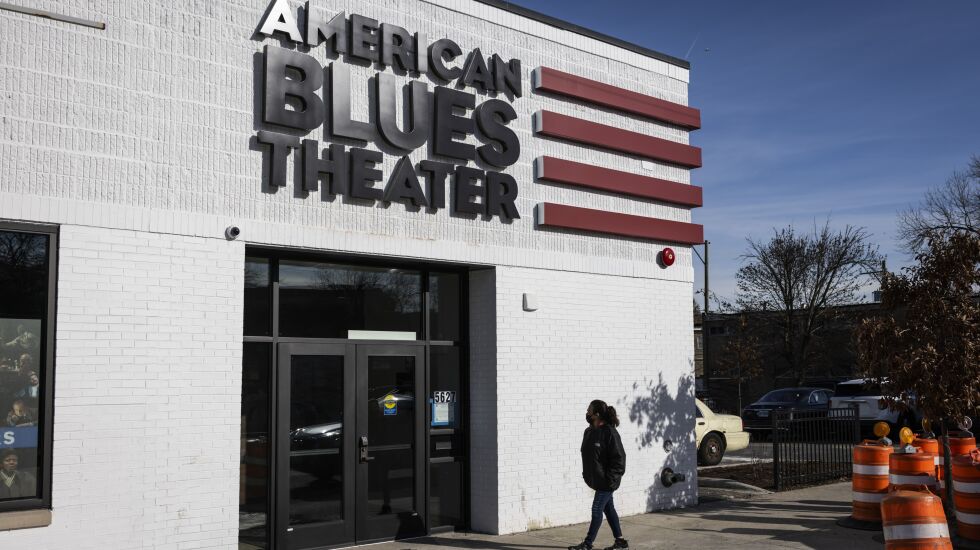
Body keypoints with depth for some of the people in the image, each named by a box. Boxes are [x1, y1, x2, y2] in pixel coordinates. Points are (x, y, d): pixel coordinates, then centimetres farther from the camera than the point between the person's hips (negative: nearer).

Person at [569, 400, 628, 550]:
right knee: (608, 509, 15)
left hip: (606, 481, -9)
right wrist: (587, 474, 11)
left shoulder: (609, 433, -19)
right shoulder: (589, 432, 7)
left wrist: (610, 478, -20)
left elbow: (619, 457, -19)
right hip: (597, 480, 9)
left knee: (597, 510, -3)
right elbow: (587, 455, 17)